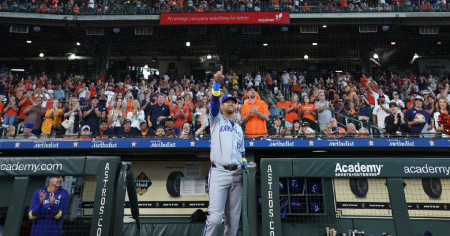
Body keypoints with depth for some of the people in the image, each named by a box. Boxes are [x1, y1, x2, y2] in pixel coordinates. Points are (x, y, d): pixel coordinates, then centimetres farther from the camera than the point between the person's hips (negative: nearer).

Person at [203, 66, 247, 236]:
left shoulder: (239, 128, 24)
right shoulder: (217, 120, 9)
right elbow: (214, 102, -10)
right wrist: (217, 82, -23)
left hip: (237, 174, 5)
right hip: (219, 172, -5)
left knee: (234, 219, 7)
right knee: (215, 217, -14)